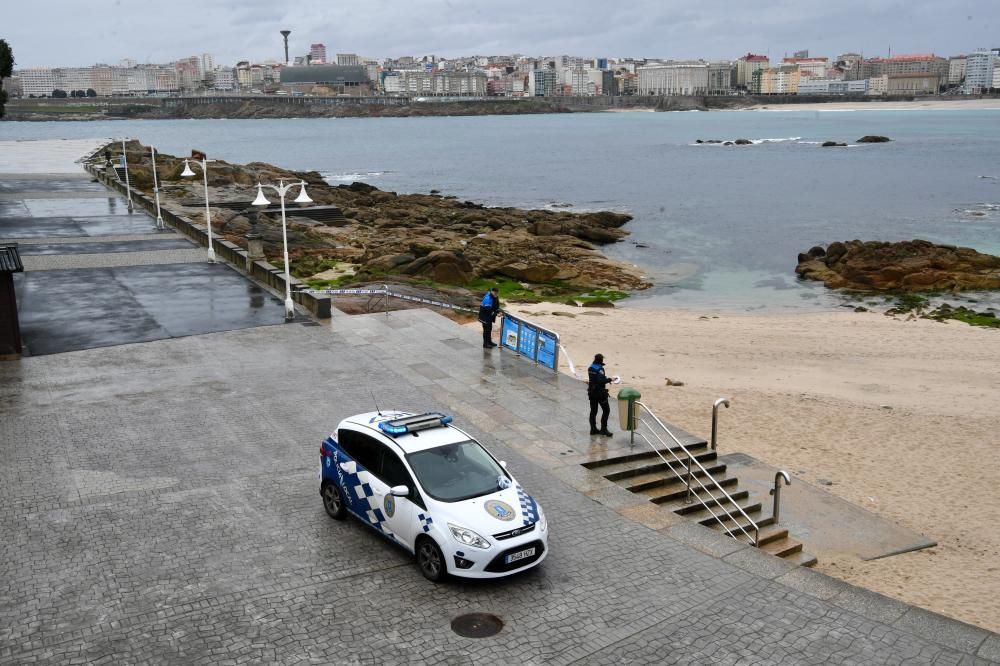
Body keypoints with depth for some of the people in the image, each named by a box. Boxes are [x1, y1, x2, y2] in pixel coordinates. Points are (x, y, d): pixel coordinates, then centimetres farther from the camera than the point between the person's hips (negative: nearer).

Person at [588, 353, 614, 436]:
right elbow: (601, 380, -26)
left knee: (593, 411, 11)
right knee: (606, 410, 2)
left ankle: (593, 429, 14)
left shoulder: (590, 368, 8)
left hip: (592, 392, 8)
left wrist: (605, 378, 16)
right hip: (600, 392, -8)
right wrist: (609, 379, -15)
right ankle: (603, 429, 0)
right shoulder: (600, 369, -18)